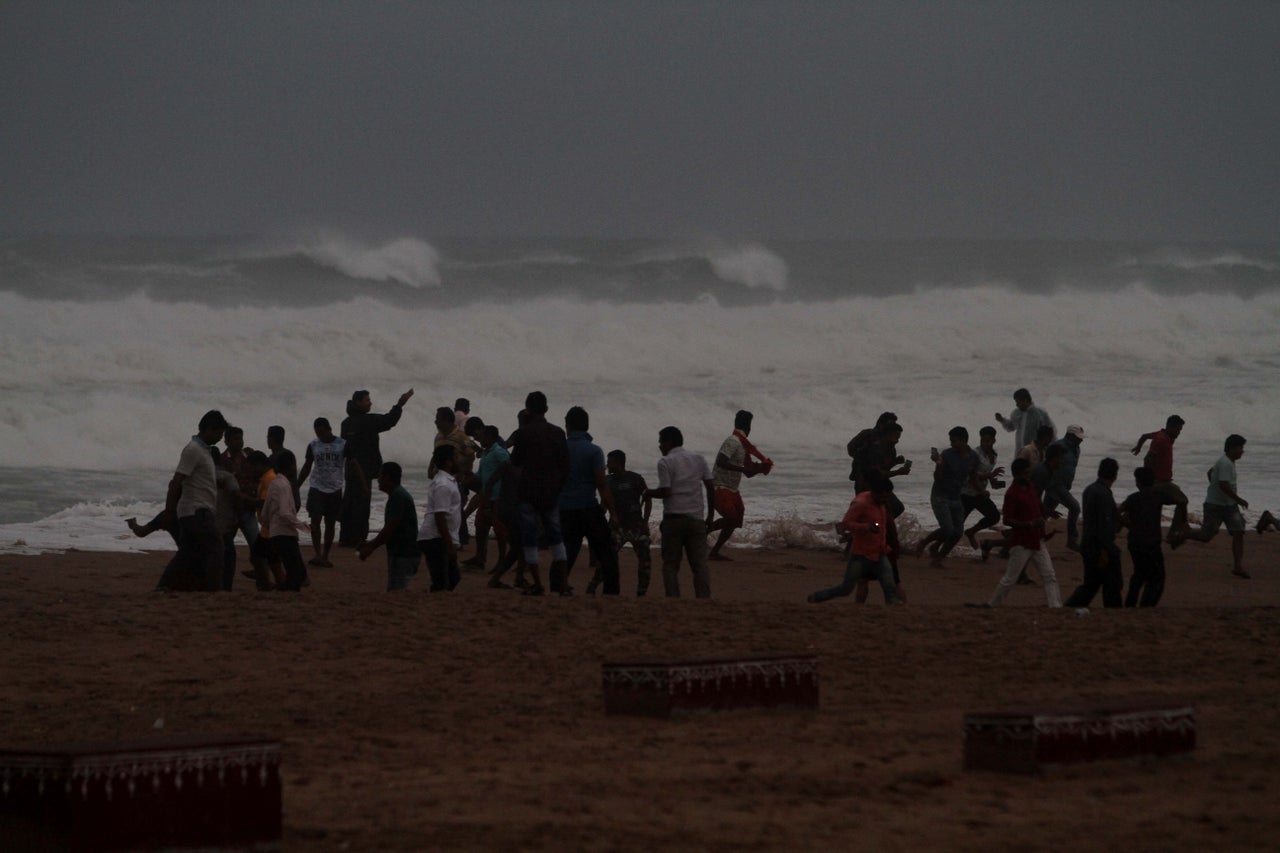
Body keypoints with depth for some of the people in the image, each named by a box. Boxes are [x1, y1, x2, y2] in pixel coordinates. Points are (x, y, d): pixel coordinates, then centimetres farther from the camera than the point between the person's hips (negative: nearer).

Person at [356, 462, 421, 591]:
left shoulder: (397, 497, -15)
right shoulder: (400, 495, 18)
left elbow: (389, 529, -19)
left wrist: (370, 548, -11)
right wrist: (370, 544, 20)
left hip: (402, 555, -10)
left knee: (397, 591, -12)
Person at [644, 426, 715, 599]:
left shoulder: (665, 462, -4)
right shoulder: (698, 459, 11)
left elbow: (665, 491, -12)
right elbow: (711, 487, 8)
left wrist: (649, 493, 8)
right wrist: (710, 515, 14)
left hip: (674, 517, -4)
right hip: (696, 518, 4)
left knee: (670, 565, 3)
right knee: (700, 563, 2)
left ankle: (673, 599, -3)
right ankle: (704, 600, -7)